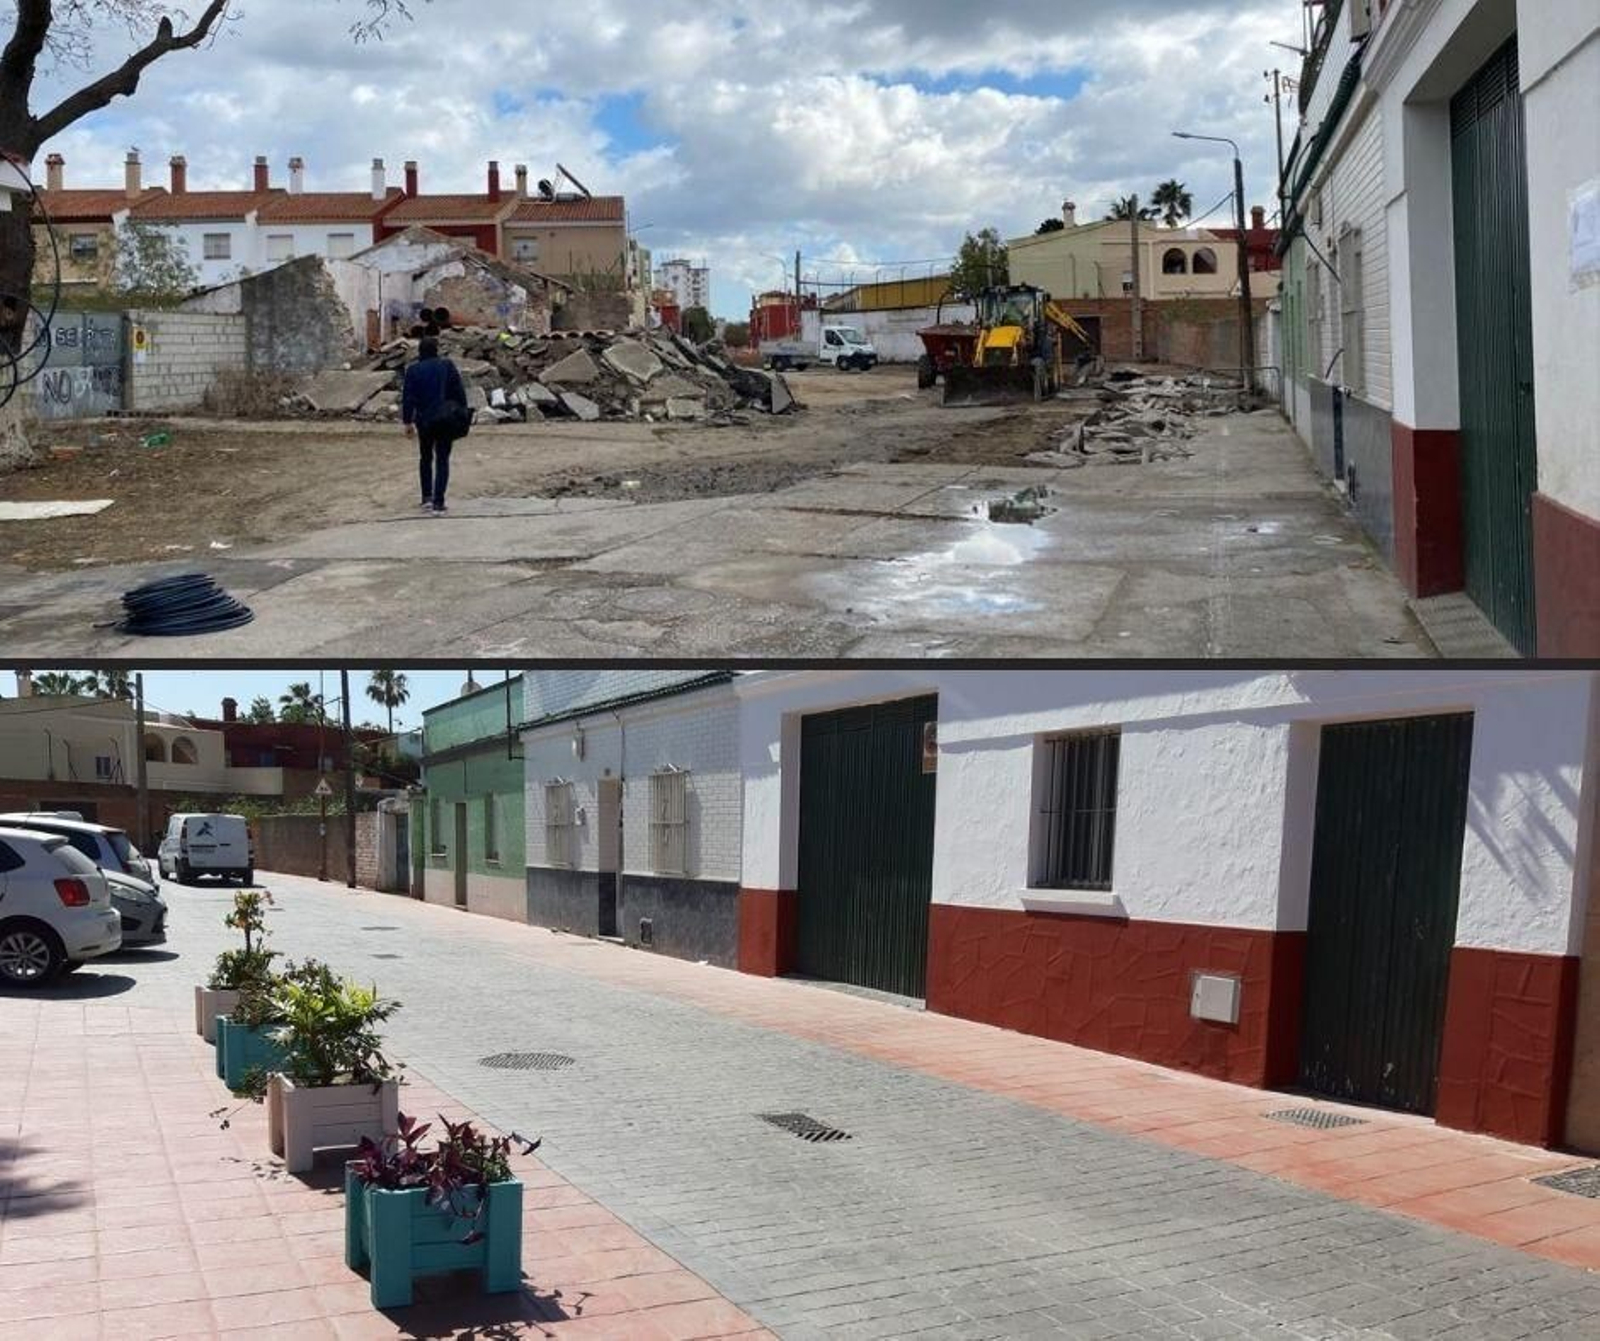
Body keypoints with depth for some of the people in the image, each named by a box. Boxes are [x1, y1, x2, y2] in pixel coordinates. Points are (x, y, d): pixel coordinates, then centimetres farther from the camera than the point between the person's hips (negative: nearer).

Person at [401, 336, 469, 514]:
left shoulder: (413, 370, -1)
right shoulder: (447, 366, -1)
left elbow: (408, 399, -3)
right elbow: (459, 391, -2)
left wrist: (408, 422, 4)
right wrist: (462, 415, 5)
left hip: (424, 421, 1)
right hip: (446, 420, -1)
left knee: (425, 458, 19)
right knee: (442, 460, 4)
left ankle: (427, 497, 14)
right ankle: (438, 502, -3)